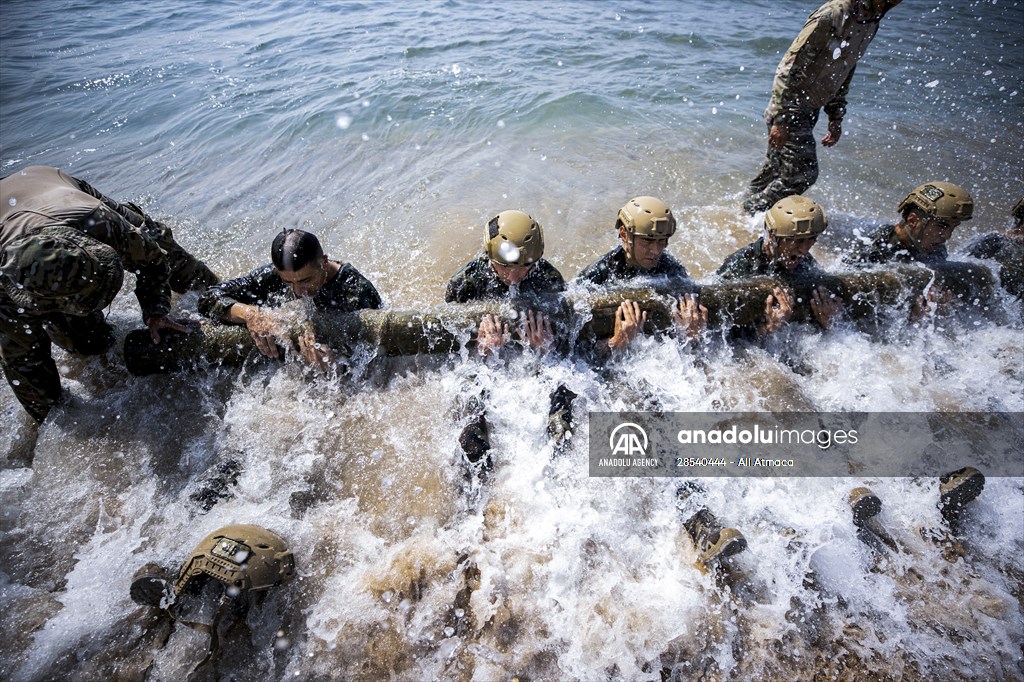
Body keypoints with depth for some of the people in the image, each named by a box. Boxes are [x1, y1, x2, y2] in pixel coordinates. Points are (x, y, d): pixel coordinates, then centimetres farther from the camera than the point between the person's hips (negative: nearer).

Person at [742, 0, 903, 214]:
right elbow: (790, 67, -20)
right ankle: (753, 215, 6)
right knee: (803, 173, -10)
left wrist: (836, 118, 16)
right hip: (790, 107, -8)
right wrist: (780, 120, -23)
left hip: (811, 110, 8)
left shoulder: (871, 22, 8)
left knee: (774, 170, 14)